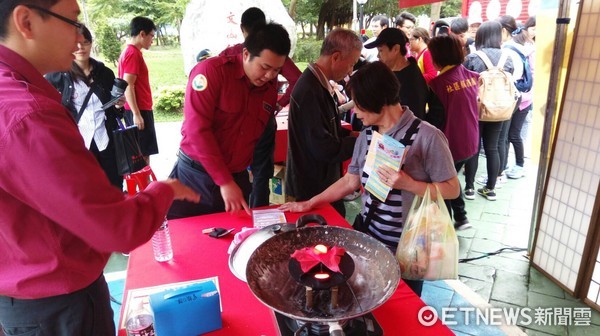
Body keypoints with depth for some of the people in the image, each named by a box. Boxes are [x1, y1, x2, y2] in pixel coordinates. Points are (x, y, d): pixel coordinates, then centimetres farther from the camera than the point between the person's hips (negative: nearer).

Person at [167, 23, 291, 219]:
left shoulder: (270, 88, 4)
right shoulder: (212, 71, -13)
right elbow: (197, 129, -19)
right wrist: (225, 182, -20)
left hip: (238, 179, 4)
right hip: (195, 175, -4)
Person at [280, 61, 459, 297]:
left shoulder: (426, 136, -17)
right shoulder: (366, 136, 2)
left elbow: (452, 189, -12)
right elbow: (350, 181, 9)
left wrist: (407, 183, -25)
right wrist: (309, 204, 8)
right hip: (366, 235, 5)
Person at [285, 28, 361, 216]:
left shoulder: (319, 83, 6)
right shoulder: (310, 91, -24)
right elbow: (324, 149, -24)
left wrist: (351, 135, 5)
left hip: (324, 181, 9)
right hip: (313, 188, -9)